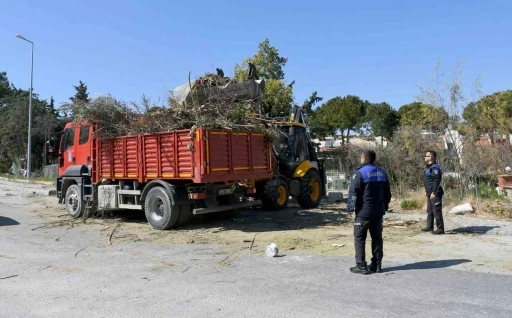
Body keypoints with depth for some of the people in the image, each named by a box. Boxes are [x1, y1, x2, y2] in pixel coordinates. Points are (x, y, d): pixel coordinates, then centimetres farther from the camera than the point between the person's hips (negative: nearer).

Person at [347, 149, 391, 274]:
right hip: (378, 212, 7)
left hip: (363, 212, -6)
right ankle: (377, 264, 18)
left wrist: (350, 208, -6)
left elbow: (353, 193, -14)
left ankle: (361, 266, 1)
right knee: (377, 238, 12)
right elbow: (387, 193, 16)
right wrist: (384, 206, 24)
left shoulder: (359, 173, -11)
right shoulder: (382, 173, 11)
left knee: (359, 238, 1)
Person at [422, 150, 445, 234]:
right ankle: (429, 227, 27)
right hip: (430, 194, 11)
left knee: (437, 211, -6)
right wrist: (427, 190, 24)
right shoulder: (429, 167, 16)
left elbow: (436, 181, -22)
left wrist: (433, 192, -25)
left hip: (435, 194, -11)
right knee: (429, 211, 17)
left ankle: (440, 229, 0)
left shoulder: (435, 167, -15)